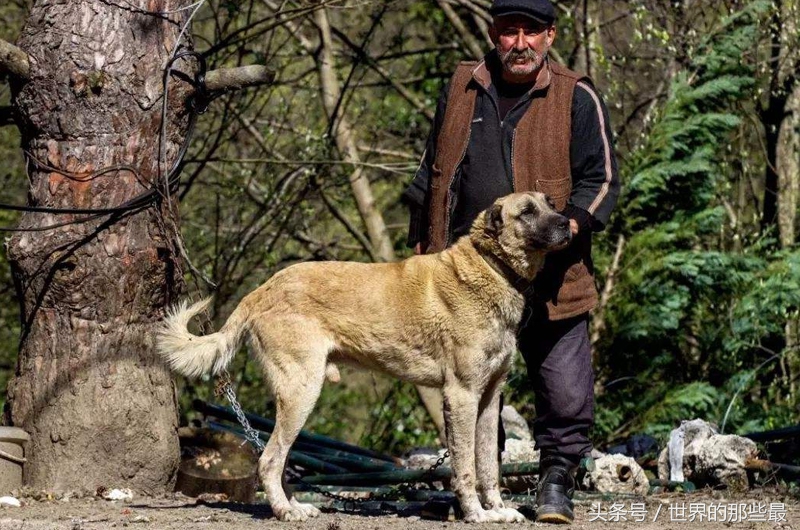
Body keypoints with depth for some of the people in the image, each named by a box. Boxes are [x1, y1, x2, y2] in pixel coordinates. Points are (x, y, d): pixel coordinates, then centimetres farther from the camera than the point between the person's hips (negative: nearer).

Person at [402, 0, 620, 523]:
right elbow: (431, 172, 21)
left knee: (564, 389, -4)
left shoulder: (577, 98, -1)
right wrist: (421, 242, 17)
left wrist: (571, 223, -20)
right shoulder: (461, 90, 11)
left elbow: (601, 178, -2)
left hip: (548, 274, -3)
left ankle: (557, 480, 12)